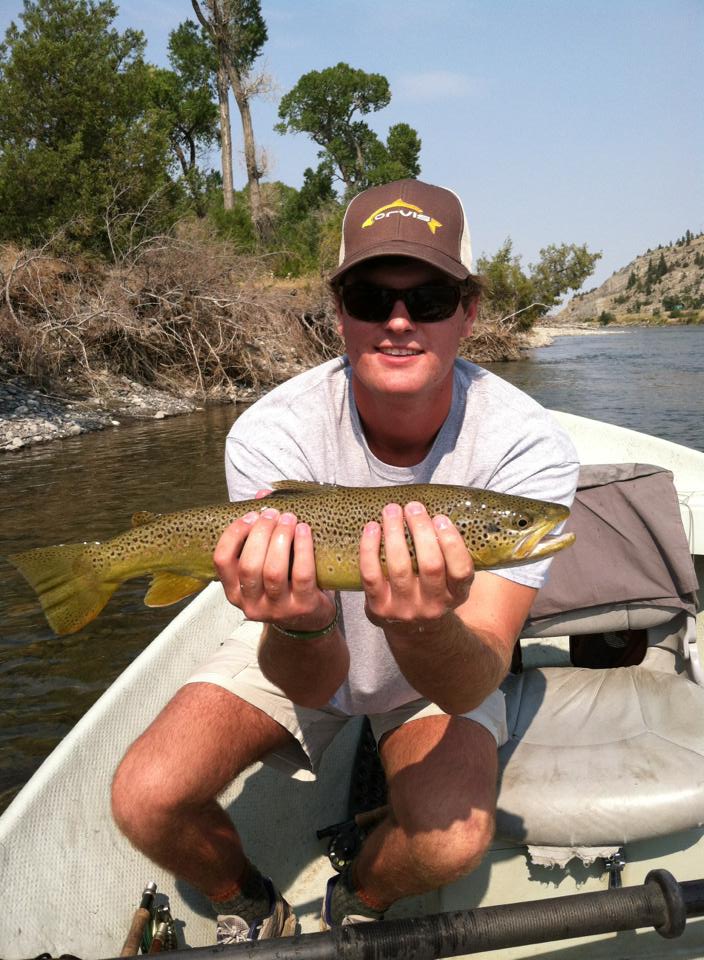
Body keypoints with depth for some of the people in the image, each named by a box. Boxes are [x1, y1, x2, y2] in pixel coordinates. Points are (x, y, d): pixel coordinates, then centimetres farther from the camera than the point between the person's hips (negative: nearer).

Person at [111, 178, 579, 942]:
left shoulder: (527, 447, -26)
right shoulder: (271, 435, -26)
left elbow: (469, 686, -31)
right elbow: (309, 685, -26)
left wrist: (423, 626, -54)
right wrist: (302, 626, -49)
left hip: (440, 670, 0)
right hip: (303, 661, 1)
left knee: (452, 836, -28)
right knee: (146, 798, -19)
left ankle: (358, 906, 11)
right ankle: (249, 909, 16)